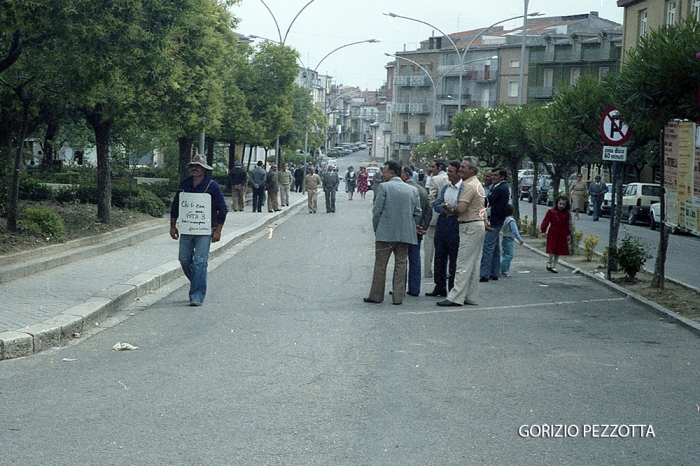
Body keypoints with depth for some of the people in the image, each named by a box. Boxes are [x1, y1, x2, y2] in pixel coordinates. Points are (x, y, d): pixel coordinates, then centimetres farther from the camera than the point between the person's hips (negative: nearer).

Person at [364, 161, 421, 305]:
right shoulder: (412, 190, 6)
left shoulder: (383, 187, -8)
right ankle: (398, 297, 9)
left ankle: (376, 296, 10)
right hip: (406, 234, 4)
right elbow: (417, 213, 8)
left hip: (386, 233, -4)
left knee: (380, 265, 5)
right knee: (401, 265, 9)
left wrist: (376, 229, 5)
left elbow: (377, 211, -8)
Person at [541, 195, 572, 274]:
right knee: (552, 250, -9)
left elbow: (567, 225, 11)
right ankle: (550, 263, 12)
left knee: (559, 250, 7)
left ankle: (554, 266, 16)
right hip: (552, 233, -4)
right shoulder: (551, 212, -6)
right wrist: (543, 231, -9)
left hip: (562, 234, 4)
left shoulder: (566, 214, 5)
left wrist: (568, 234, 10)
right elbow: (545, 222, -6)